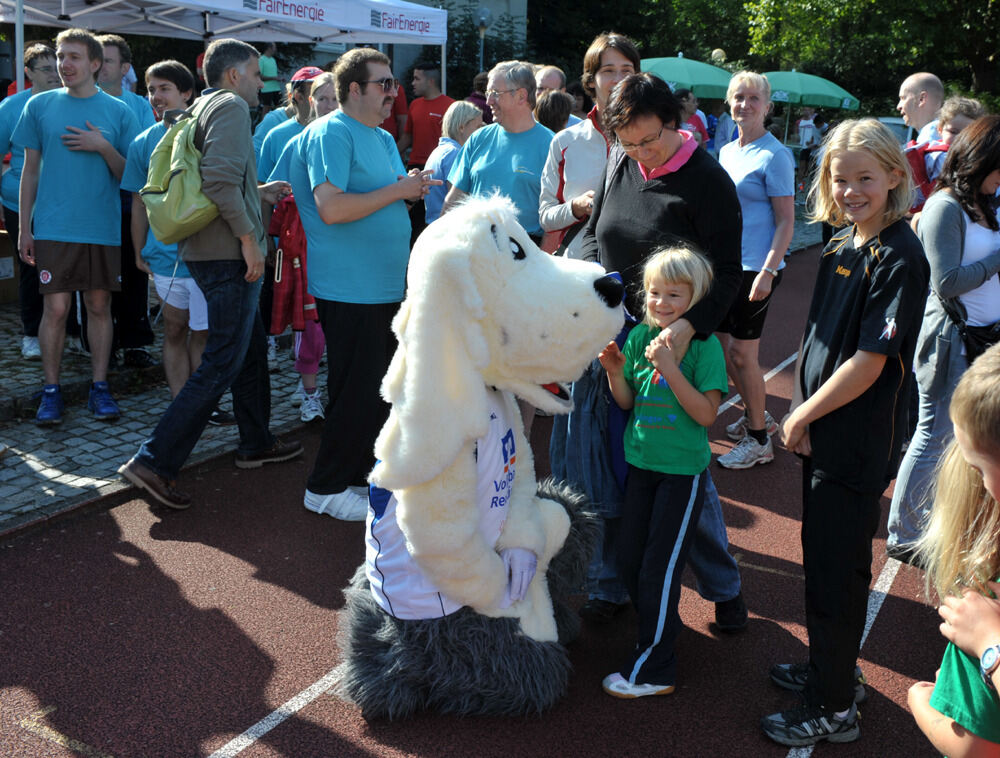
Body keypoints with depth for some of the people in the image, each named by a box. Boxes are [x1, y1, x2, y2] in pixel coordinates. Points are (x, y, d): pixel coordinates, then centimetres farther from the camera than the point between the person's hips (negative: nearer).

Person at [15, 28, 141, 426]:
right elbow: (30, 169, 8)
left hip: (104, 228, 1)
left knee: (99, 306, 6)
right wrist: (23, 228, 4)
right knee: (56, 308, -3)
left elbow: (128, 175, 6)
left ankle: (99, 387, 15)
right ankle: (51, 390, 9)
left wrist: (103, 147, -12)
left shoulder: (118, 111, 6)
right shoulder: (40, 105, 6)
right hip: (54, 227, -1)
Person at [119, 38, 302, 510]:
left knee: (252, 347, 20)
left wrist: (260, 193, 24)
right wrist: (248, 237, -20)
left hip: (206, 251, 10)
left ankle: (256, 444, 32)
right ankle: (154, 462, -8)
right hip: (229, 255, -10)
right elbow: (220, 180, -24)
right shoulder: (231, 107, -10)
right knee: (221, 365, -8)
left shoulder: (203, 109, 19)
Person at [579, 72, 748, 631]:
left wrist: (687, 327, -31)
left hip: (679, 343, -5)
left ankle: (724, 586, 20)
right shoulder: (620, 164, 5)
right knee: (616, 464, 11)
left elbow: (726, 275, -15)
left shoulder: (708, 181, -12)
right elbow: (593, 234, 16)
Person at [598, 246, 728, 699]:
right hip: (641, 463, 6)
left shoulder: (704, 346, -13)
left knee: (659, 567, 0)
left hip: (683, 471, -6)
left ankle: (653, 669, 12)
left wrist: (669, 368, -28)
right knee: (629, 559, 13)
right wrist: (615, 372, -11)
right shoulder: (639, 335, 2)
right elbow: (627, 403, 8)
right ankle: (663, 627, 37)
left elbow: (706, 414, -20)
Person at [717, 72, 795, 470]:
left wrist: (768, 271, -20)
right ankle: (755, 415, 32)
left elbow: (785, 222, -12)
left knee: (742, 352, -2)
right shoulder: (727, 152, 12)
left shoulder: (775, 155, -9)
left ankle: (758, 440, 12)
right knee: (725, 346, 11)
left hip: (755, 267, -7)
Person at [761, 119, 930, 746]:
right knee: (821, 559, 20)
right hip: (822, 434, 8)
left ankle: (834, 709, 19)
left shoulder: (900, 258, -18)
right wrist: (803, 416, 5)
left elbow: (869, 363, -21)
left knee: (838, 574, 3)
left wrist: (802, 414, -12)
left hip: (859, 446, -8)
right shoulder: (841, 247, 7)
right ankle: (831, 672, 39)